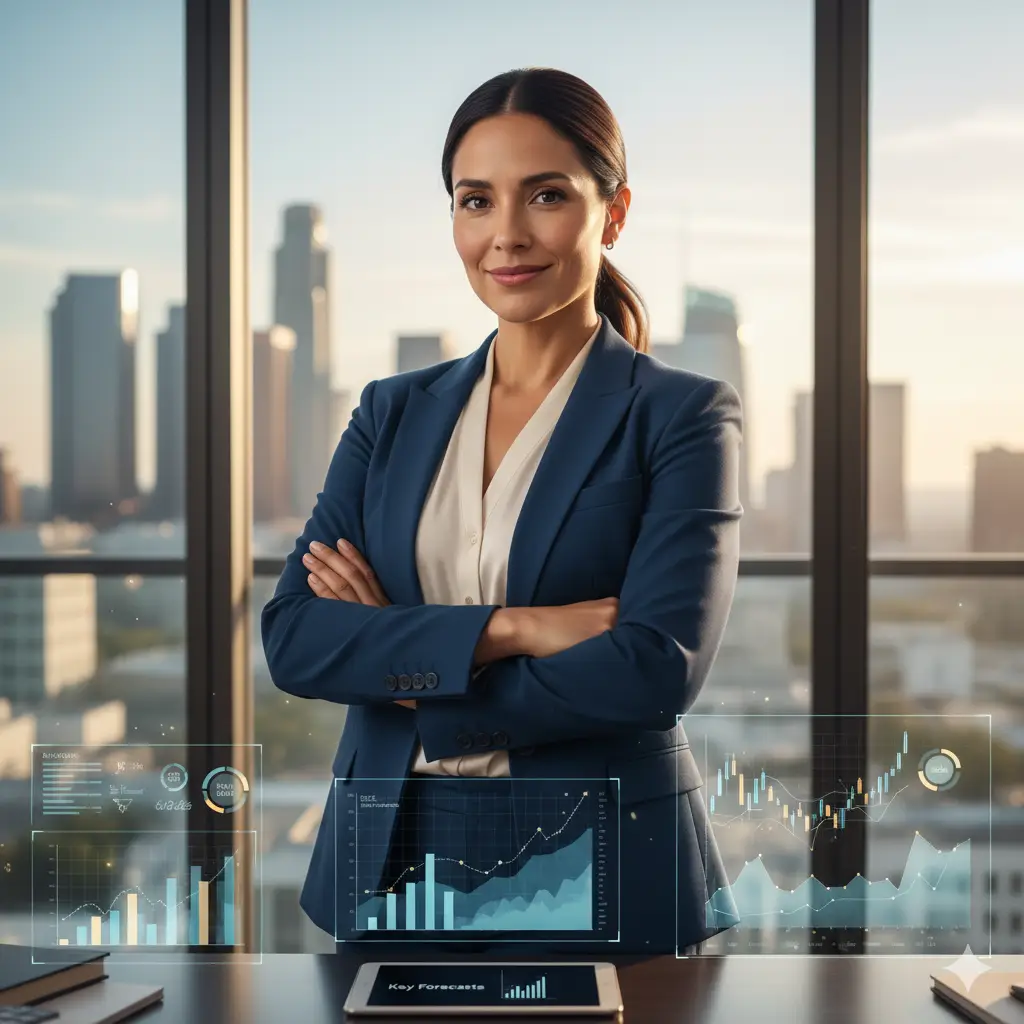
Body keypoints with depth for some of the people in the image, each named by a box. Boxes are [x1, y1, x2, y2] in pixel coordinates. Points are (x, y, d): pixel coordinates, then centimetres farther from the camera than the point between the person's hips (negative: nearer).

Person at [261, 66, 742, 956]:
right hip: (392, 868, 4)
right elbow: (292, 637, -5)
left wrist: (404, 669, -10)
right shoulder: (395, 412, 7)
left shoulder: (684, 415, -6)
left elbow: (658, 667, -18)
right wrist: (505, 629, -19)